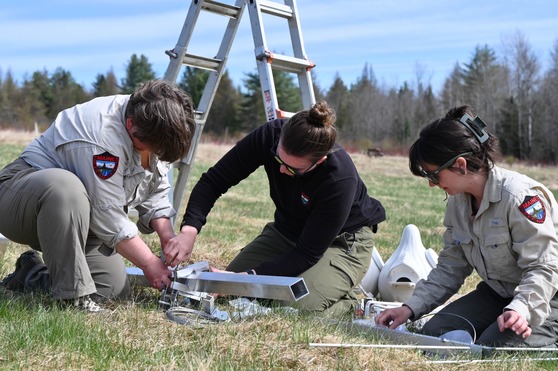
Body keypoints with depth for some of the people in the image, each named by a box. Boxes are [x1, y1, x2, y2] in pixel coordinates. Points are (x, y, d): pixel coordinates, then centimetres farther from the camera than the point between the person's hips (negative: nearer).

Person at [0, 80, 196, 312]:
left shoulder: (154, 131, -6)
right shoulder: (104, 134, -33)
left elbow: (156, 192, 3)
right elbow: (108, 216, -30)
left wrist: (167, 236, -13)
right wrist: (150, 264, -21)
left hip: (77, 217, 8)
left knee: (114, 288, -9)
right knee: (65, 187, -43)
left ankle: (33, 275, 13)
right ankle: (74, 297, -31)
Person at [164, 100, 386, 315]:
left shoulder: (341, 180, -36)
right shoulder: (270, 136, -25)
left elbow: (308, 253, -29)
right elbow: (213, 182, -18)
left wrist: (248, 277, -36)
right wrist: (189, 230, -33)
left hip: (342, 239, -5)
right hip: (286, 231, 5)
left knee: (303, 305, -30)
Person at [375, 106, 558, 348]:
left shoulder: (521, 197, -25)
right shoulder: (457, 201, 0)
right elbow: (450, 268, 5)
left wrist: (521, 309, -42)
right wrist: (411, 308, -5)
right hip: (496, 293, 7)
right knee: (434, 333, -8)